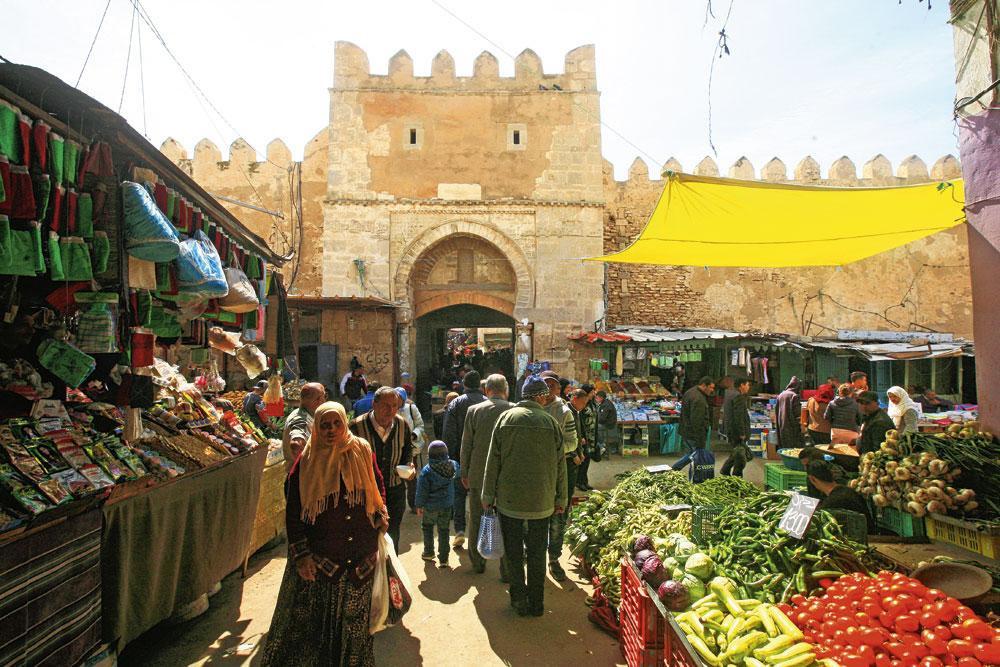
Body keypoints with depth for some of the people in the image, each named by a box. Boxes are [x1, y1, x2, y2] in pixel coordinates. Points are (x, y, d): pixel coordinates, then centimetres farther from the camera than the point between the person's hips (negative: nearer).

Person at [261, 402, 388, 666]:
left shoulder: (362, 451, -3)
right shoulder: (306, 462, -9)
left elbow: (378, 486, 13)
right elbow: (293, 511, -6)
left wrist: (381, 516, 2)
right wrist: (301, 554, -10)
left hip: (362, 554, 3)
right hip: (320, 558, -2)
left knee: (354, 620, 19)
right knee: (312, 621, 11)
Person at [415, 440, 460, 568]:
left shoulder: (426, 471, -20)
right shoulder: (453, 466, -10)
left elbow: (422, 491, -14)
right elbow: (458, 475, 13)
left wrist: (419, 505, -3)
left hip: (430, 506, -2)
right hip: (447, 506, 3)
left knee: (427, 527, 22)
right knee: (443, 530, 13)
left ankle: (429, 552, 33)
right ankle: (443, 558, 15)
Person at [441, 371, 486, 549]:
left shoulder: (455, 404, -4)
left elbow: (448, 433, -8)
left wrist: (449, 456, -3)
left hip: (460, 458, -1)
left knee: (459, 493, 10)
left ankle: (459, 531, 2)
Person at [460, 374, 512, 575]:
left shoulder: (474, 411, -7)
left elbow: (466, 445, -1)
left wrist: (464, 473, 9)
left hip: (479, 475, 1)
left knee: (477, 521, 17)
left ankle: (478, 563, 30)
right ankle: (506, 570, 16)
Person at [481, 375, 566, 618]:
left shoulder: (506, 418, -5)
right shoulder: (551, 422, -5)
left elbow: (493, 460, -4)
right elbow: (560, 465, 0)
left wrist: (488, 495, 4)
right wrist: (561, 499, 10)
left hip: (509, 498, 0)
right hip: (541, 501, 1)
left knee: (514, 553, 13)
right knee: (537, 554, 14)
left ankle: (520, 601, 21)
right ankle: (536, 603, 23)